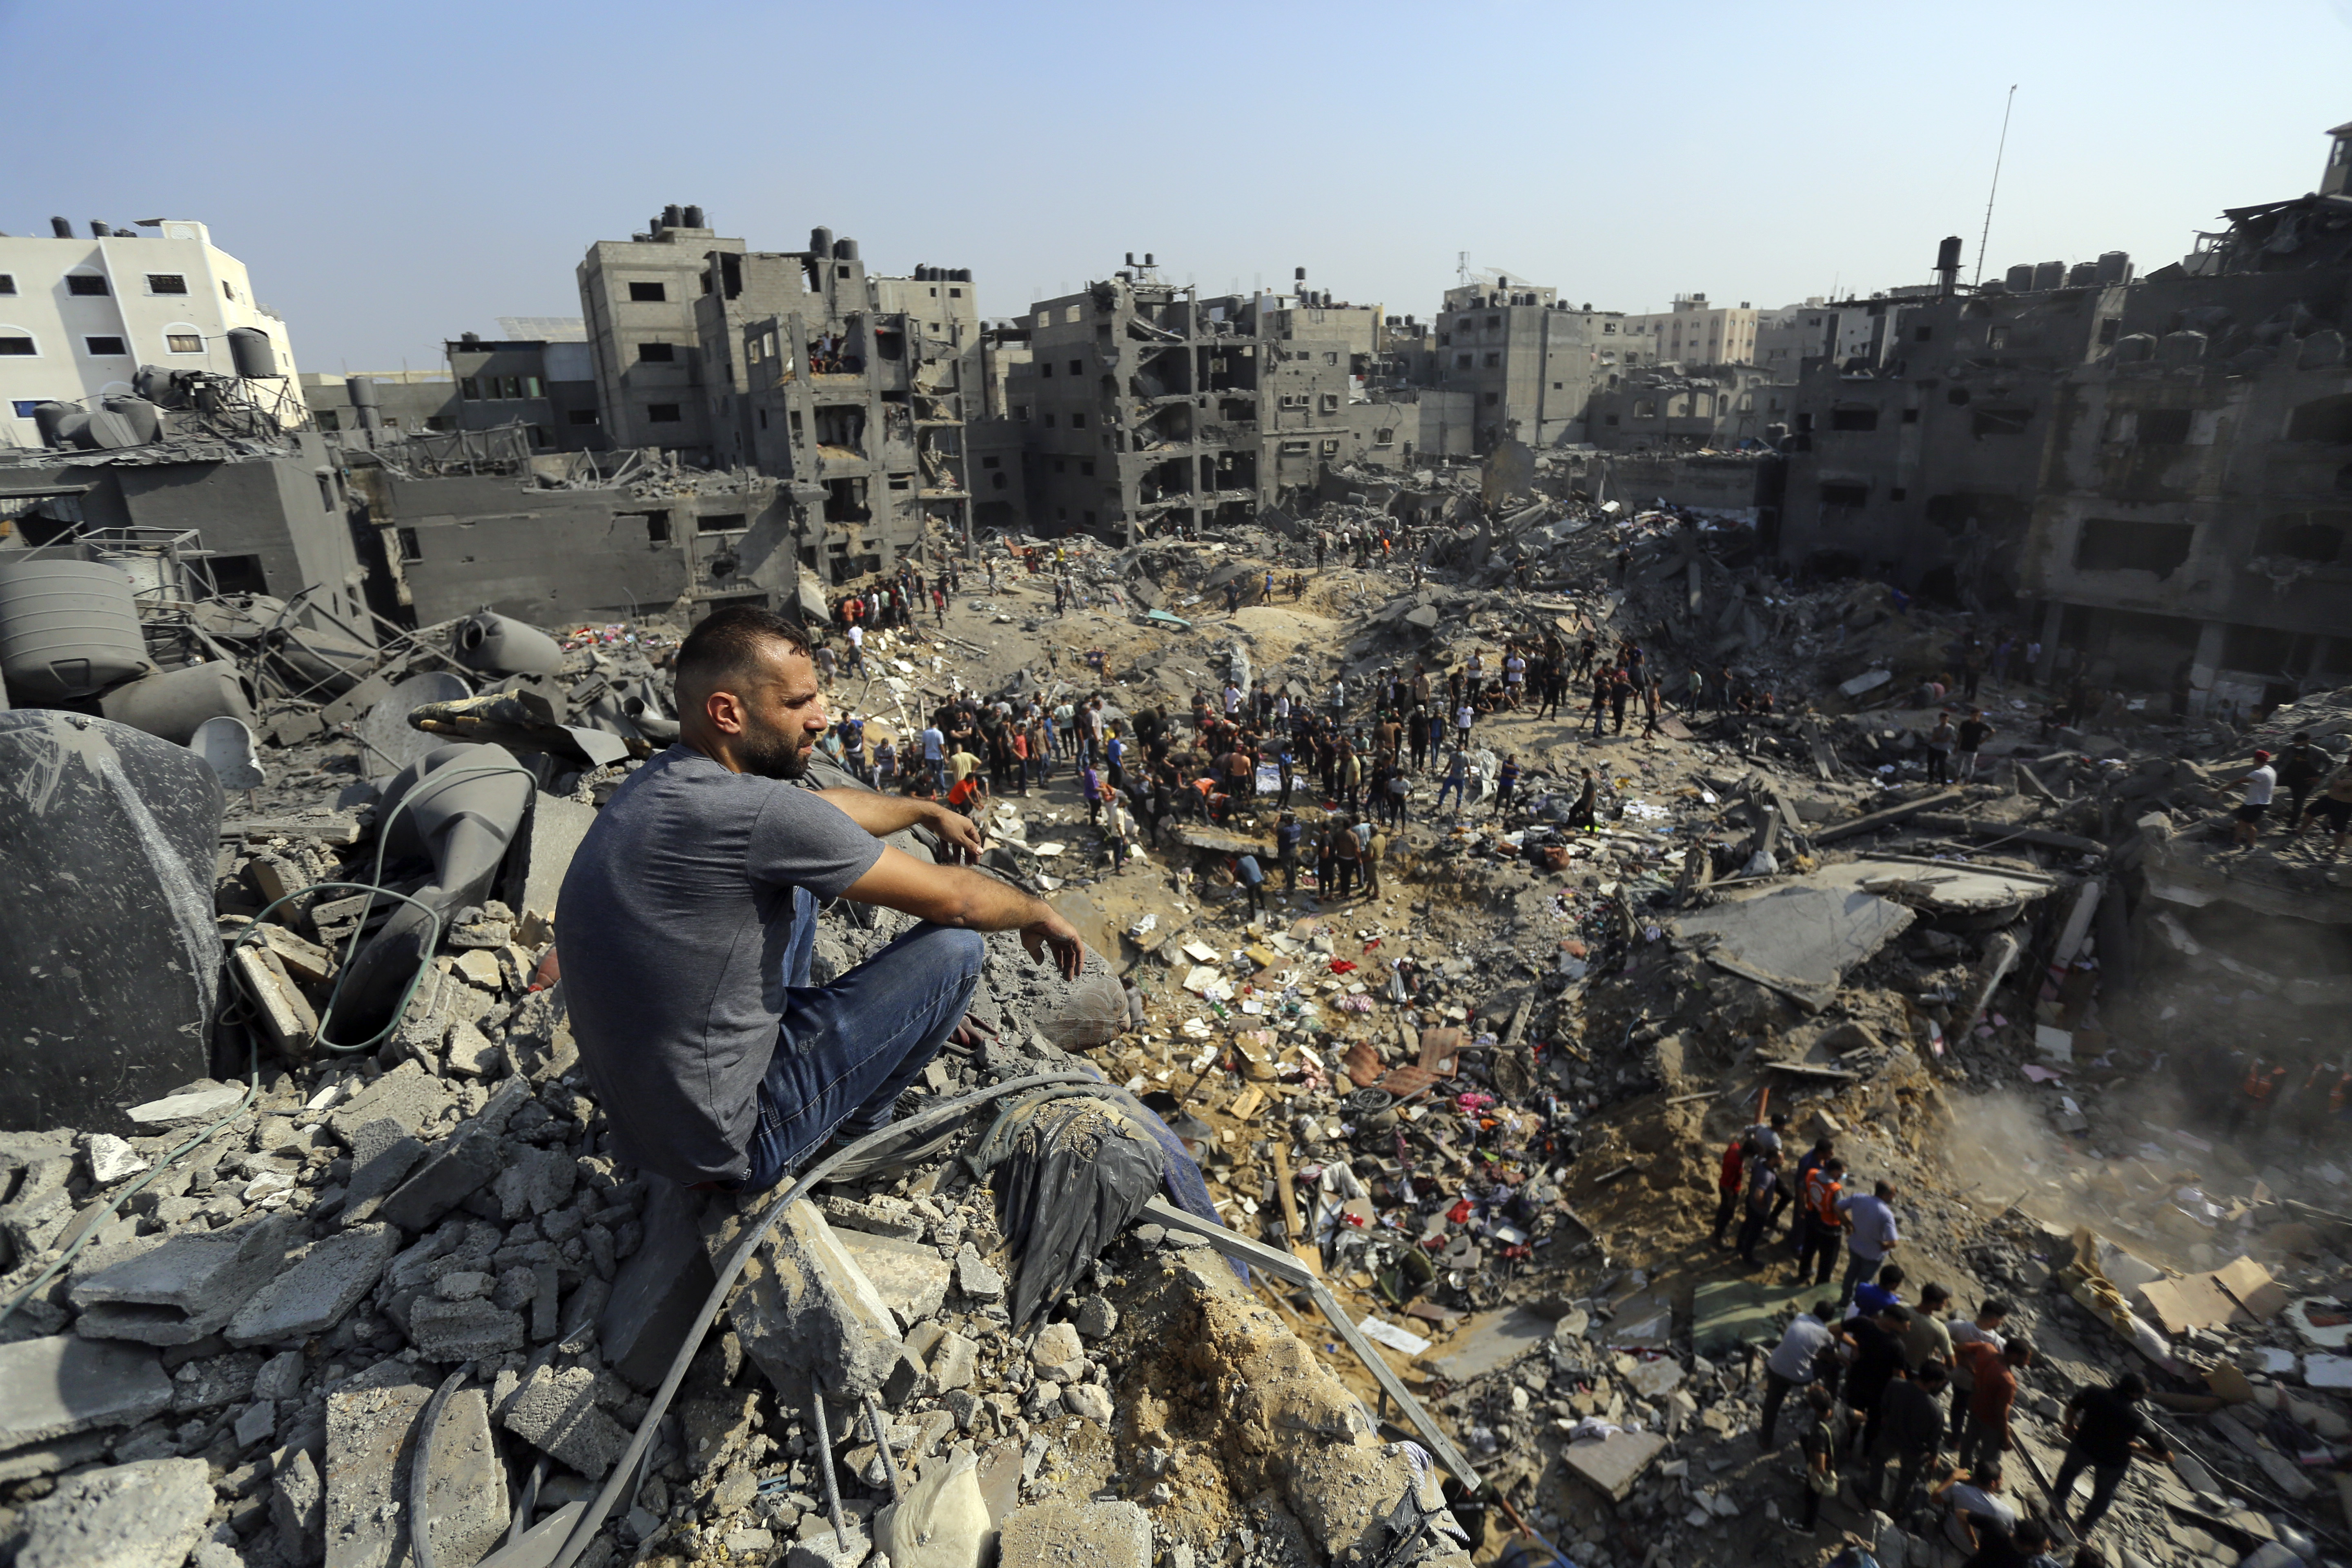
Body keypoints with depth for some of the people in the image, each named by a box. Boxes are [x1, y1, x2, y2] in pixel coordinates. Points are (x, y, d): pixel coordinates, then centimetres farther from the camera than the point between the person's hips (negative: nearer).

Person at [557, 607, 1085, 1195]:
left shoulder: (659, 779, -1)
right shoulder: (753, 812, -29)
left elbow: (823, 811, 17)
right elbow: (953, 900, -19)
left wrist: (926, 810, 31)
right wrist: (1040, 914, 1)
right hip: (719, 1143, -9)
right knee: (954, 946, -8)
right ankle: (860, 1125, 17)